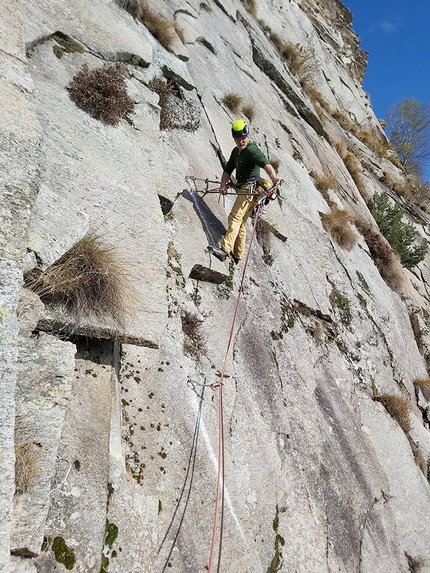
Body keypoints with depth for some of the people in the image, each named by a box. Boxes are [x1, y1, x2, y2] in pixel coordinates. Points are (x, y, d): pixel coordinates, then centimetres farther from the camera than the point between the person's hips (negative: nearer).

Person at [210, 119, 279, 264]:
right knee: (240, 223, 12)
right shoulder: (236, 151, 17)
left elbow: (267, 166, -27)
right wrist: (223, 184, -7)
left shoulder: (251, 150, -12)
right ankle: (237, 255, 20)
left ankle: (225, 249, -30)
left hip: (250, 188, -10)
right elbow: (228, 170, 12)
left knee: (235, 217, -21)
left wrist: (276, 182, -42)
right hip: (243, 189, 10)